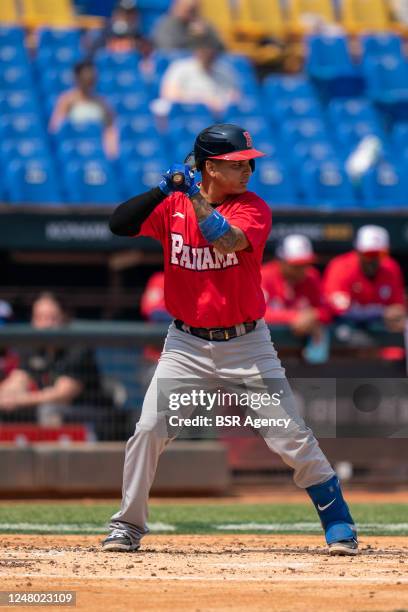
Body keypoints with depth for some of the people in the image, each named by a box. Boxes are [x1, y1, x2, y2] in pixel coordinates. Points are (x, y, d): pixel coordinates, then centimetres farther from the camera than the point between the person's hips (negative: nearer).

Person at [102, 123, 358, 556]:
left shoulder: (253, 208, -8)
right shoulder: (171, 207, -2)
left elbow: (228, 241, -27)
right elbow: (119, 224, -14)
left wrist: (195, 194, -28)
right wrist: (164, 190, -25)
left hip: (246, 344, -1)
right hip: (186, 344, 1)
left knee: (291, 437, -3)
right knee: (149, 429, -8)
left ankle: (338, 524, 9)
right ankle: (127, 527, 7)